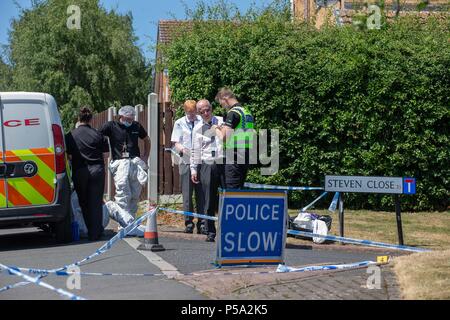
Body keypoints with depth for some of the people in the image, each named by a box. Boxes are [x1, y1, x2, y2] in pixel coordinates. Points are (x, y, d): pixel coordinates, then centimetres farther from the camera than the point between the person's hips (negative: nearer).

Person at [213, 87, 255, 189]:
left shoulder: (233, 113, -12)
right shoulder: (247, 112, 17)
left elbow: (223, 137, -19)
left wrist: (216, 129, 1)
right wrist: (223, 128, 19)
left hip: (234, 156, -9)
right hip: (246, 156, 9)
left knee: (231, 189, -7)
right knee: (240, 188, 12)